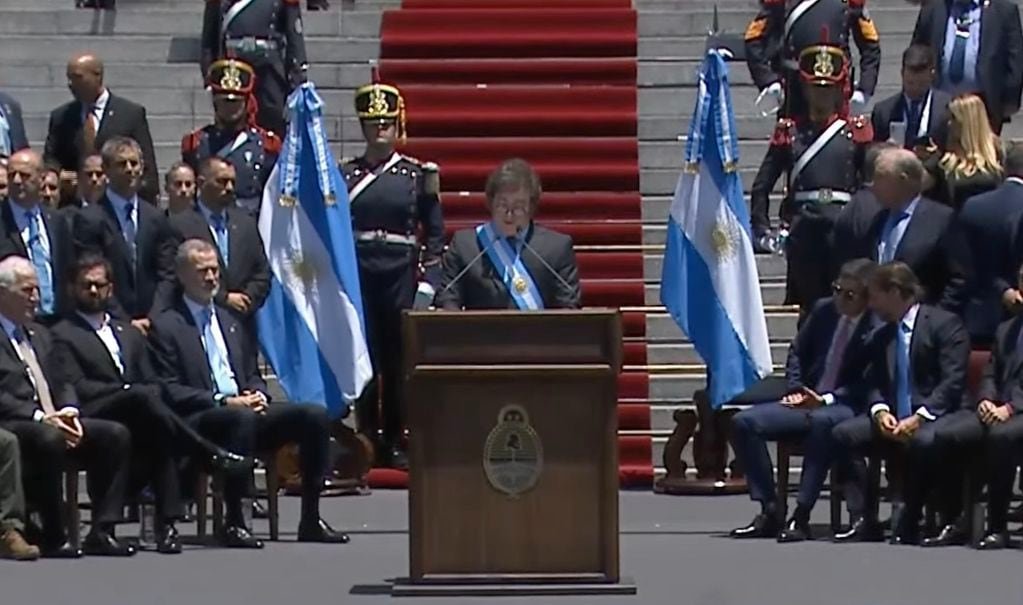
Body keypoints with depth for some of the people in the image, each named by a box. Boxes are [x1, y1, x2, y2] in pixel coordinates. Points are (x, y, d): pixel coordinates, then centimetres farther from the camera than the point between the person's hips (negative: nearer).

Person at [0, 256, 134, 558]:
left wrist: (68, 411, -1)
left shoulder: (40, 334, 25)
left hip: (52, 422, 8)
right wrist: (39, 417, -21)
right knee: (48, 439, -39)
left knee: (116, 434, -12)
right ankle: (53, 537, -26)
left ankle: (101, 532, -13)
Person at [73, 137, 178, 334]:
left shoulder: (156, 219, 12)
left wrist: (152, 318, -6)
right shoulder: (89, 220, -3)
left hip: (153, 325, 4)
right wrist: (125, 321, -13)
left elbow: (166, 275, 9)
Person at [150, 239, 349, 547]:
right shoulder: (166, 326, 1)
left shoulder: (229, 322, 25)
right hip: (199, 422, -7)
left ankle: (310, 519, -11)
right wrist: (224, 402, -17)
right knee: (241, 417, -40)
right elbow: (170, 391, -8)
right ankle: (233, 522, -34)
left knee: (315, 415, -14)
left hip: (245, 409, 7)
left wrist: (258, 394, 1)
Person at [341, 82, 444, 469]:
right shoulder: (345, 175, 6)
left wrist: (428, 280, -3)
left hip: (402, 274, 0)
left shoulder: (418, 175, 5)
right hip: (357, 274, 0)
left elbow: (434, 233, 6)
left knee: (398, 360, 2)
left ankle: (396, 442, 9)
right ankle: (367, 440, 6)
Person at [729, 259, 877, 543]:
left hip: (848, 407, -7)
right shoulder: (824, 309, 6)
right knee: (744, 422, -12)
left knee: (821, 422, -42)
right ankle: (769, 511, -11)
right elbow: (797, 352, 19)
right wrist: (796, 389, 2)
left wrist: (826, 399, -19)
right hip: (806, 402, 7)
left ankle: (801, 516, -35)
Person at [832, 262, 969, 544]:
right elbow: (875, 384, 13)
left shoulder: (944, 324, -6)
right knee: (842, 434, -15)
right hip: (894, 418, 7)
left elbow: (953, 382, -14)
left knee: (923, 441, -39)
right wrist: (880, 411, -10)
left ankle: (910, 522, -19)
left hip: (935, 415, -7)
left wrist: (919, 417, -24)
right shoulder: (883, 336, 17)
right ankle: (866, 520, -12)